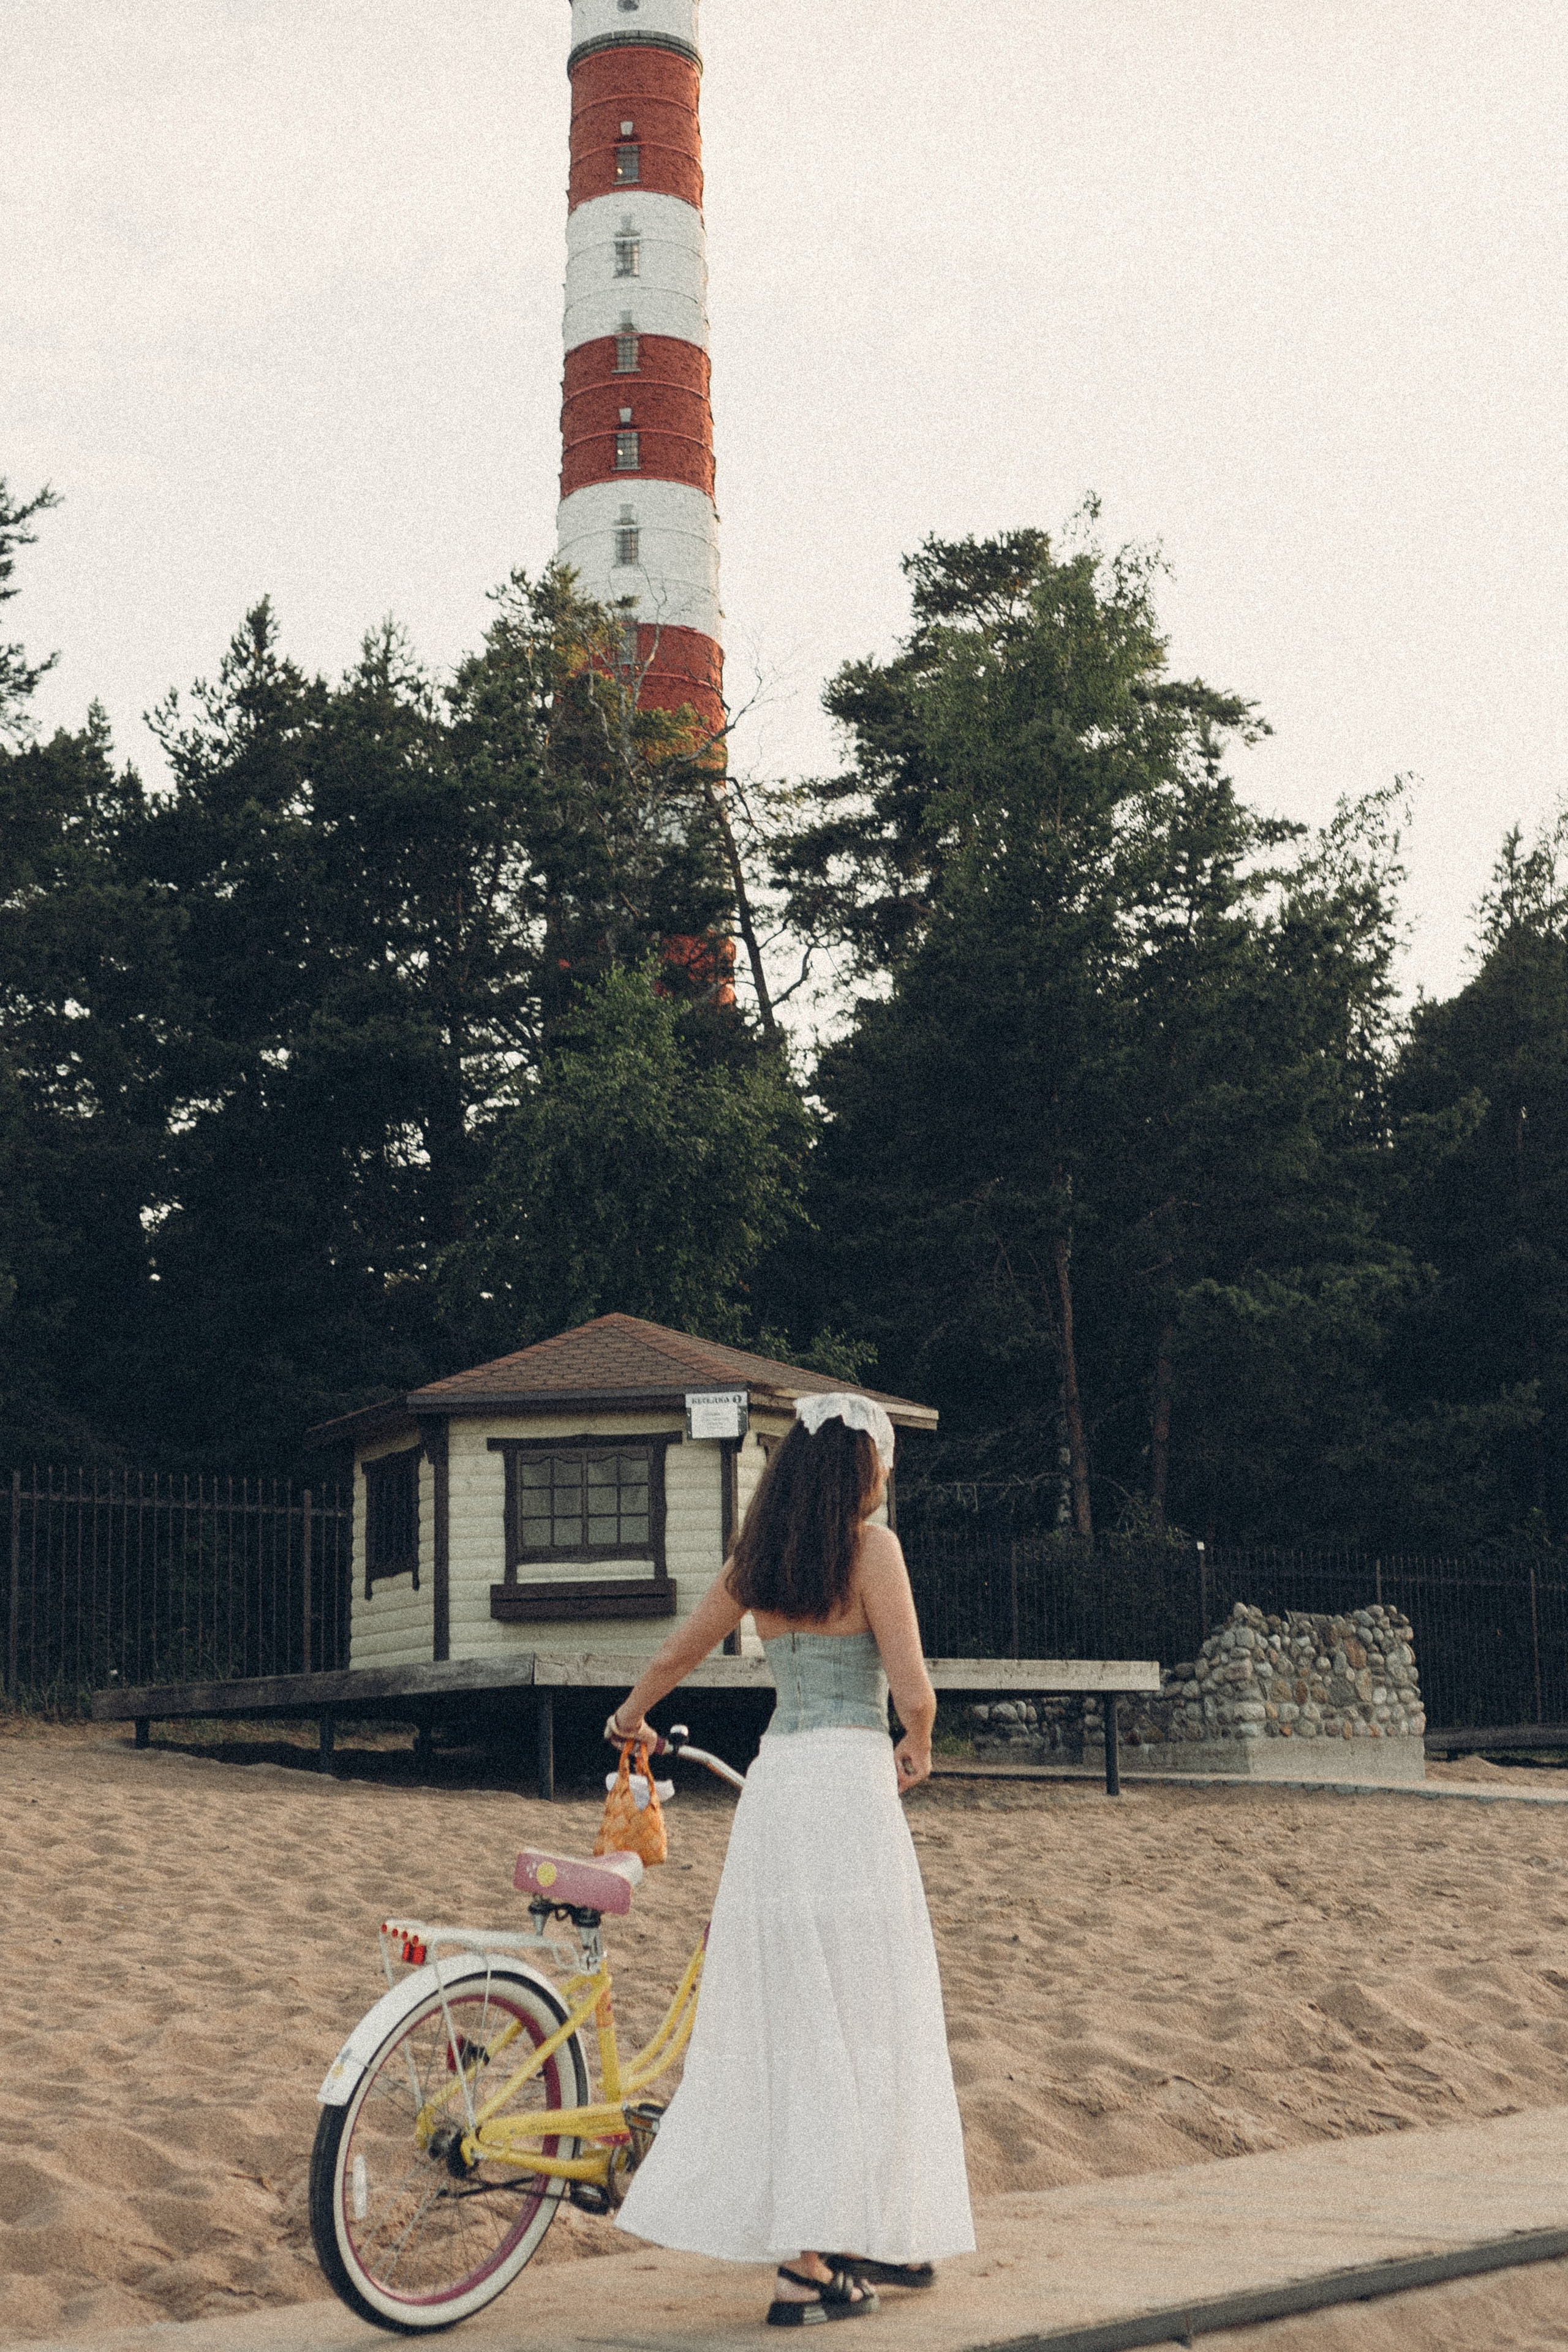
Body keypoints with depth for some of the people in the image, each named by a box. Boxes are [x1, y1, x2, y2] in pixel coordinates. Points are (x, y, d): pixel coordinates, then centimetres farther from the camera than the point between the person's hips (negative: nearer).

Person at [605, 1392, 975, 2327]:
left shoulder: (759, 1557, 11)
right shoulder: (871, 1546, -7)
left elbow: (677, 1655, 23)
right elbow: (914, 1691, -11)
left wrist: (631, 1715, 43)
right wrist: (918, 1747, 11)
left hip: (774, 1783, 7)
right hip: (849, 1780, -7)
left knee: (787, 2016, 10)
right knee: (851, 2018, -1)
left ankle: (871, 2238, 19)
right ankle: (813, 2263, 0)